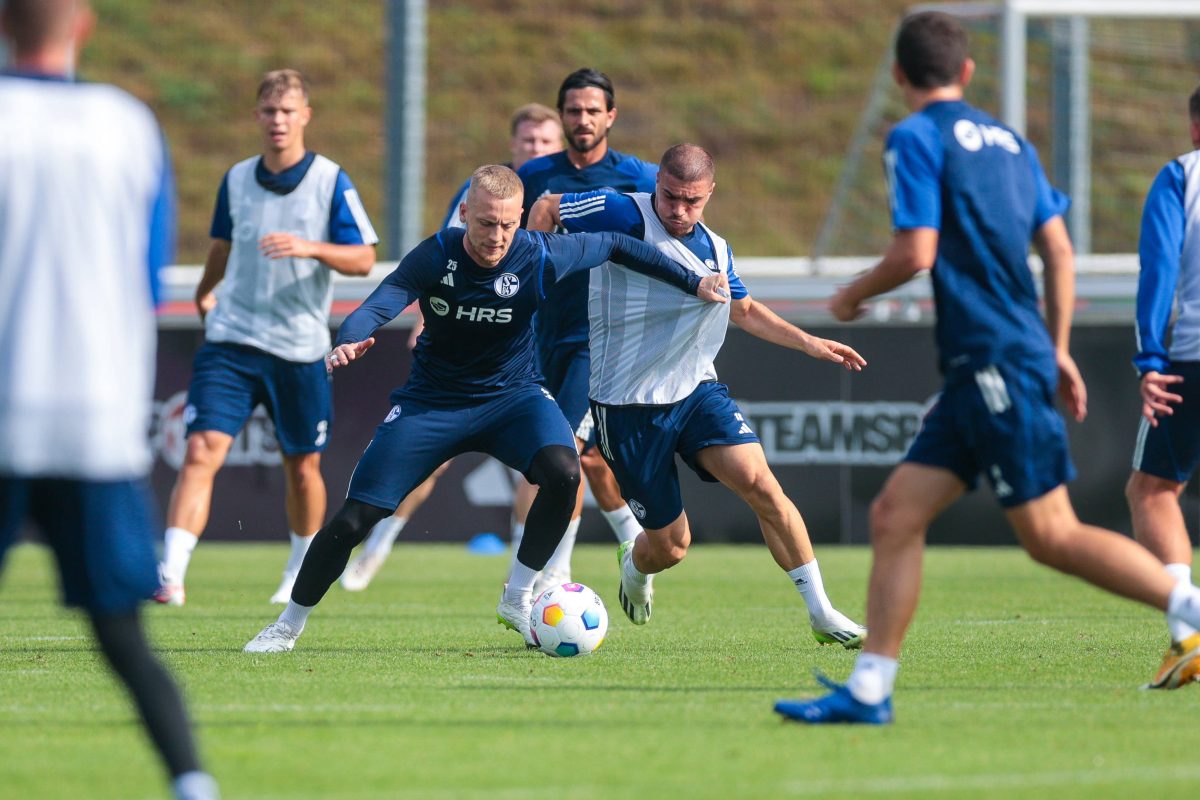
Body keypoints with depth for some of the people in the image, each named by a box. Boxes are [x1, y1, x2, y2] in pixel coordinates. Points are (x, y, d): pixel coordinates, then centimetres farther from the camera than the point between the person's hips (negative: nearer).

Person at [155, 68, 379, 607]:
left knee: (303, 466, 10)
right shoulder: (236, 179, 6)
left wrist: (310, 248, -24)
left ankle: (301, 573, 34)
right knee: (202, 451, -15)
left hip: (300, 348, -1)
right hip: (230, 341, 1)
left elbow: (363, 259, -9)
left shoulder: (331, 182, -4)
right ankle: (170, 577, -21)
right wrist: (205, 295, 33)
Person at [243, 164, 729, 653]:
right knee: (353, 520, -7)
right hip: (431, 403, -1)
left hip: (512, 395, 1)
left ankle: (517, 599, -9)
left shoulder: (540, 257, -18)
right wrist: (349, 343, -55)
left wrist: (693, 283, 2)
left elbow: (615, 246, -2)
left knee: (563, 473, -30)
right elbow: (378, 306, -32)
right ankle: (288, 626, 15)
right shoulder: (434, 257, -21)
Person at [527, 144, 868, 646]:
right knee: (670, 547, 2)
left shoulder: (715, 248, 8)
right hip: (628, 405, -4)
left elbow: (745, 310, 26)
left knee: (760, 483, -19)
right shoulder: (628, 217, -12)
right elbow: (546, 208, -3)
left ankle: (822, 613, -13)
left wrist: (808, 343, 17)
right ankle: (635, 567, 42)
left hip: (697, 389, 4)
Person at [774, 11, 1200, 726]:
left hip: (997, 365, -8)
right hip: (982, 372, 8)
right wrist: (1058, 350, 21)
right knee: (895, 515, 6)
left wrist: (854, 295, 4)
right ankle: (869, 689, 3)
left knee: (1052, 535, -7)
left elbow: (916, 253, -15)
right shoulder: (1009, 142, 16)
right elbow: (1058, 248, 15)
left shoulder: (917, 138, -7)